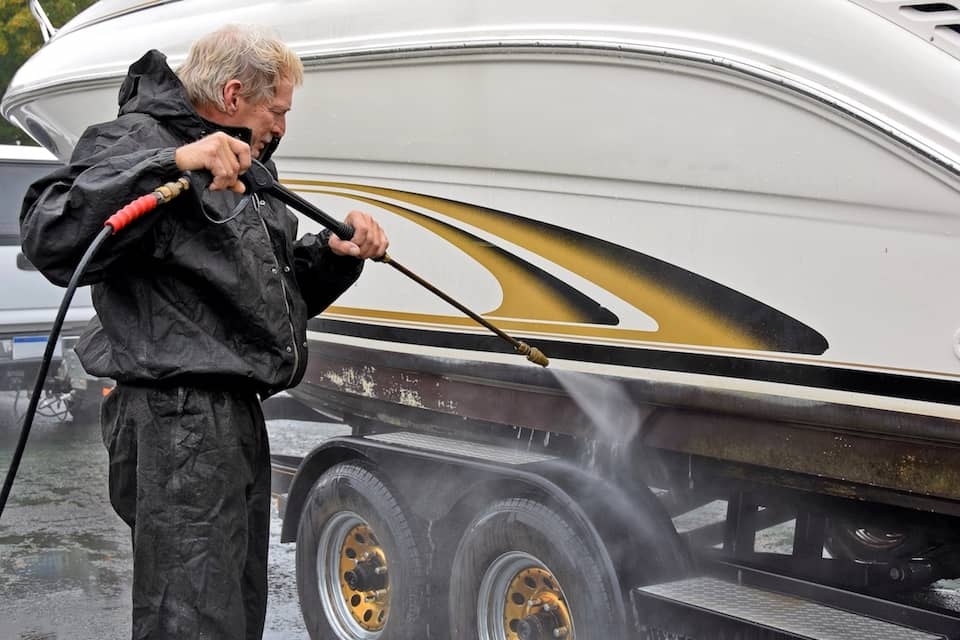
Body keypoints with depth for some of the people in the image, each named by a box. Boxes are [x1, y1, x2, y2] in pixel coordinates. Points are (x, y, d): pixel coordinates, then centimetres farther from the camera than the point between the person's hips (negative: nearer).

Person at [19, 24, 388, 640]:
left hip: (239, 415, 10)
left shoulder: (251, 173, 24)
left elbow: (278, 294, 28)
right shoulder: (134, 142, -5)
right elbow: (51, 238, -23)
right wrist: (173, 164, -29)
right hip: (176, 419, -9)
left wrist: (333, 253, 9)